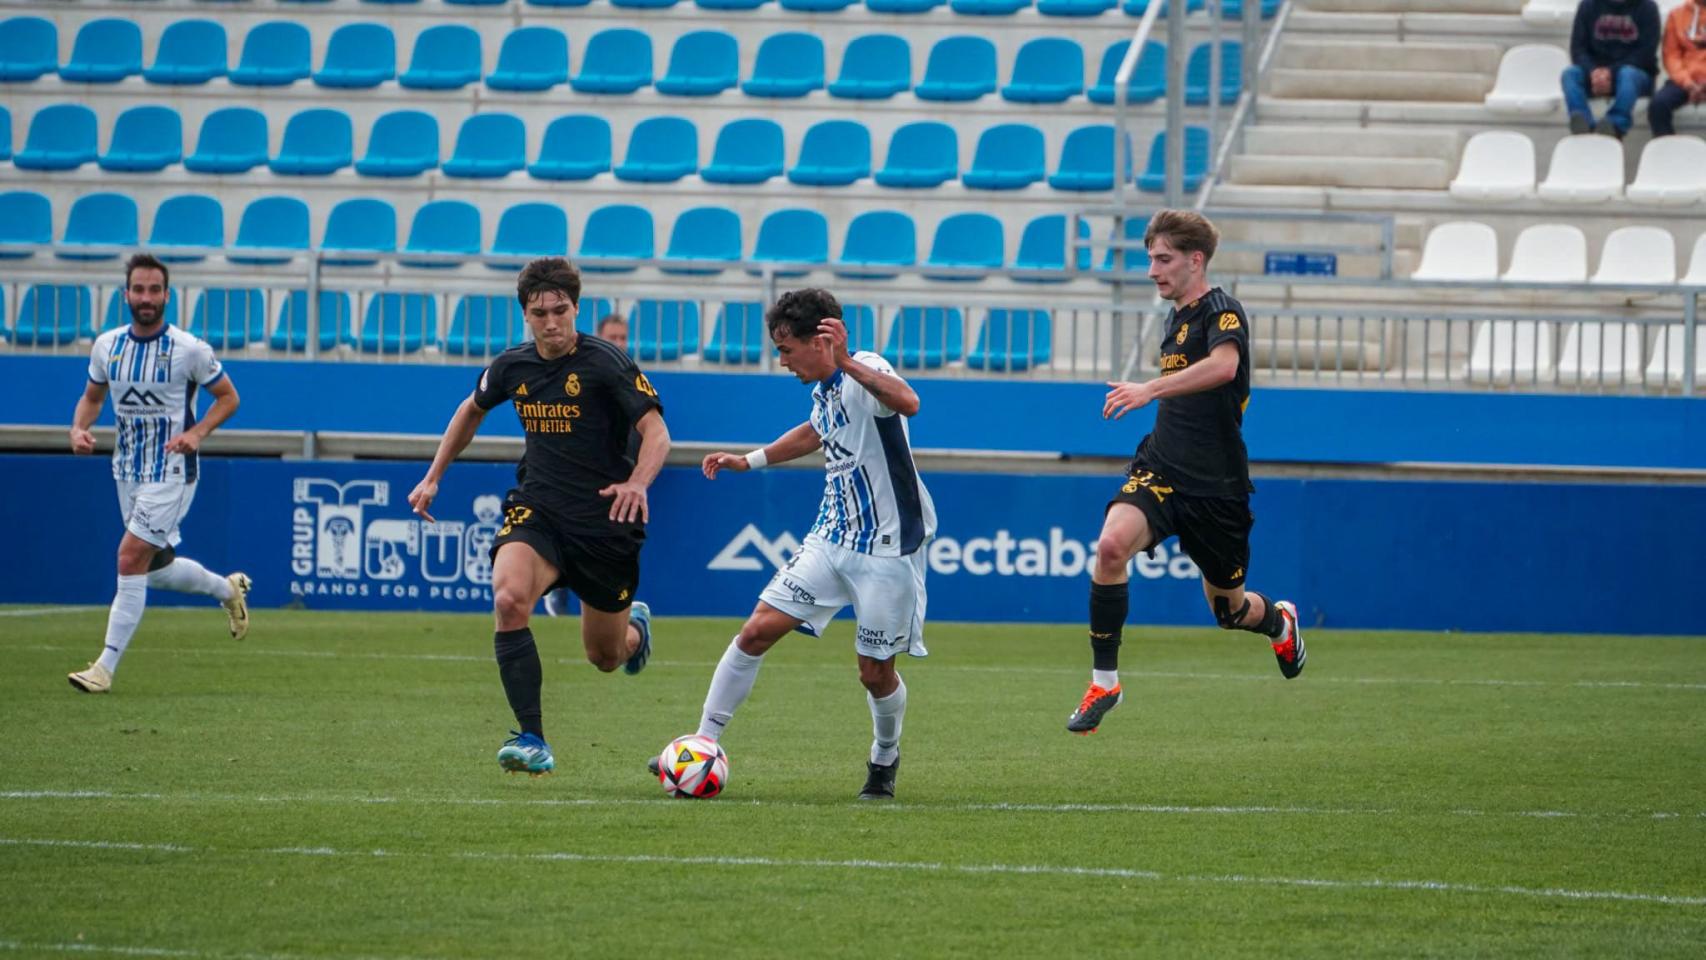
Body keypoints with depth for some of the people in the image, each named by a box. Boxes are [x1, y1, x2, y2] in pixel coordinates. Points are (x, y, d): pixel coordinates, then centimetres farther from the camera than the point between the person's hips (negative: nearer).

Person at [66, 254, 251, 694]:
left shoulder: (189, 349, -11)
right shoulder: (107, 346, 2)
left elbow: (228, 397, 0)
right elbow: (92, 396, 17)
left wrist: (196, 433, -17)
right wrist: (79, 429, -5)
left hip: (171, 472, -6)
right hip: (127, 471, 6)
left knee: (131, 559, -15)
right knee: (157, 567, 14)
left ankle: (106, 666, -12)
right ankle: (228, 589, 44)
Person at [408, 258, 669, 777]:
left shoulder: (606, 363, -13)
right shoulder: (512, 366, 2)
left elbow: (656, 433, -18)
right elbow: (472, 410, 24)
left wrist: (637, 482, -38)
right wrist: (433, 477, 21)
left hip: (603, 520, -3)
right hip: (536, 510, 3)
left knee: (605, 657, 11)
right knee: (508, 598, -30)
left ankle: (636, 625, 52)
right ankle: (532, 741, -28)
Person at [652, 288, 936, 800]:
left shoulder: (865, 373, -18)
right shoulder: (824, 389, 9)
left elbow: (907, 403, -42)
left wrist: (848, 363, -52)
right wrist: (748, 460, 31)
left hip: (887, 547, -7)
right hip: (832, 538, 7)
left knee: (876, 671, 2)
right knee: (757, 631, -4)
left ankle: (885, 758, 31)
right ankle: (704, 745, 2)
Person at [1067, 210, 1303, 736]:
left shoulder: (1222, 312, -12)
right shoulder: (1176, 320, 13)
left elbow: (1223, 366, -35)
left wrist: (1150, 390, -42)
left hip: (1216, 486, -5)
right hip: (1162, 472, 5)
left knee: (1229, 610, 10)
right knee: (1112, 543, -26)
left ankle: (1280, 622, 48)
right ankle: (1104, 681, -20)